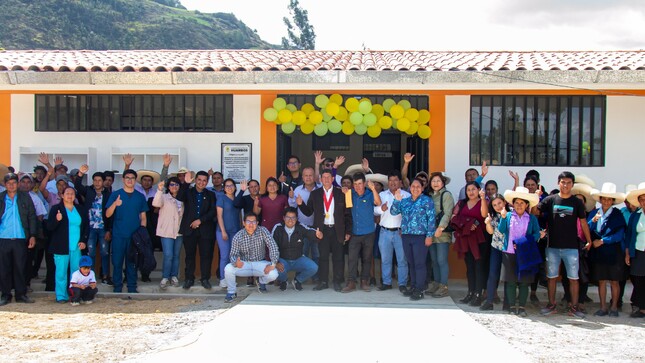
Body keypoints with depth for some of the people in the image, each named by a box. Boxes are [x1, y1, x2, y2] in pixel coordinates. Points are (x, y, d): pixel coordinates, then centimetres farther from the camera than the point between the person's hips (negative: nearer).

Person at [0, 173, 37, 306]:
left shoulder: (25, 198, 7)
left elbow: (32, 217, 6)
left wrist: (32, 235, -1)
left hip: (20, 238, 0)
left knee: (20, 267, 3)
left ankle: (21, 294, 11)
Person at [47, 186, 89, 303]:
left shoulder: (81, 210, 13)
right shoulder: (56, 209, 3)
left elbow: (86, 226, 18)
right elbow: (49, 227, -3)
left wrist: (84, 240, 6)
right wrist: (57, 220, -23)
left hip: (77, 246, 3)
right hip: (61, 247, -3)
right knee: (61, 272, -1)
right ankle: (61, 296, 7)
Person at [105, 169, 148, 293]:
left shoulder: (140, 197, 10)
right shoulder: (115, 194, 4)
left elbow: (143, 216, 11)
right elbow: (107, 214, -3)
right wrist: (115, 204, -21)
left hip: (134, 235, 1)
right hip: (118, 235, -1)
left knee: (132, 262, 5)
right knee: (117, 261, 2)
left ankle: (132, 288, 12)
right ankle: (117, 287, 11)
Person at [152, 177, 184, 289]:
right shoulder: (164, 197, -3)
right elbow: (155, 204, -23)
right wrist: (159, 190, -36)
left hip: (179, 231, 4)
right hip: (167, 231, -4)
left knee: (176, 255, 10)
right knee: (168, 255, -10)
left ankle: (174, 276, 20)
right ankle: (165, 277, 2)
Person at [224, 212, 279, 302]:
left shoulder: (263, 231, -13)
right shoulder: (237, 237, -11)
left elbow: (273, 247, -17)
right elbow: (233, 255, -13)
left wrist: (273, 264, -27)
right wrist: (236, 262, -38)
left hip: (260, 263, 0)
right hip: (244, 264, 0)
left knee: (273, 274, -28)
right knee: (228, 268, -29)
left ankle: (262, 282, 11)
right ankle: (231, 292, -2)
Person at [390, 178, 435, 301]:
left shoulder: (427, 200, -1)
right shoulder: (405, 201, 13)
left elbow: (431, 219, -6)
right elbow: (393, 212, 8)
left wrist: (429, 236, -12)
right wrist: (397, 200, -8)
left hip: (420, 236, -5)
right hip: (406, 236, 5)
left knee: (419, 264, -5)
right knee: (411, 263, 11)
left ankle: (419, 290, -1)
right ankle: (413, 287, 21)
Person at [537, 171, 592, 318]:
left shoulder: (577, 202, 3)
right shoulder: (550, 200, 3)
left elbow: (583, 222, 9)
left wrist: (589, 240, 10)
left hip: (571, 247, 0)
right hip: (552, 246, 0)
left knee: (573, 278, 1)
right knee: (552, 277, 8)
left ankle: (574, 307, 11)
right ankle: (551, 305, 18)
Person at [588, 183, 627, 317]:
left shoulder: (617, 214, -3)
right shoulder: (594, 213, 5)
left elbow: (620, 234, -10)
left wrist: (602, 241, -13)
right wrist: (593, 220, -18)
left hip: (613, 253, -2)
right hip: (598, 253, 2)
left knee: (614, 281, 5)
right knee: (601, 281, 7)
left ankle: (614, 307, 15)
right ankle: (603, 307, 14)